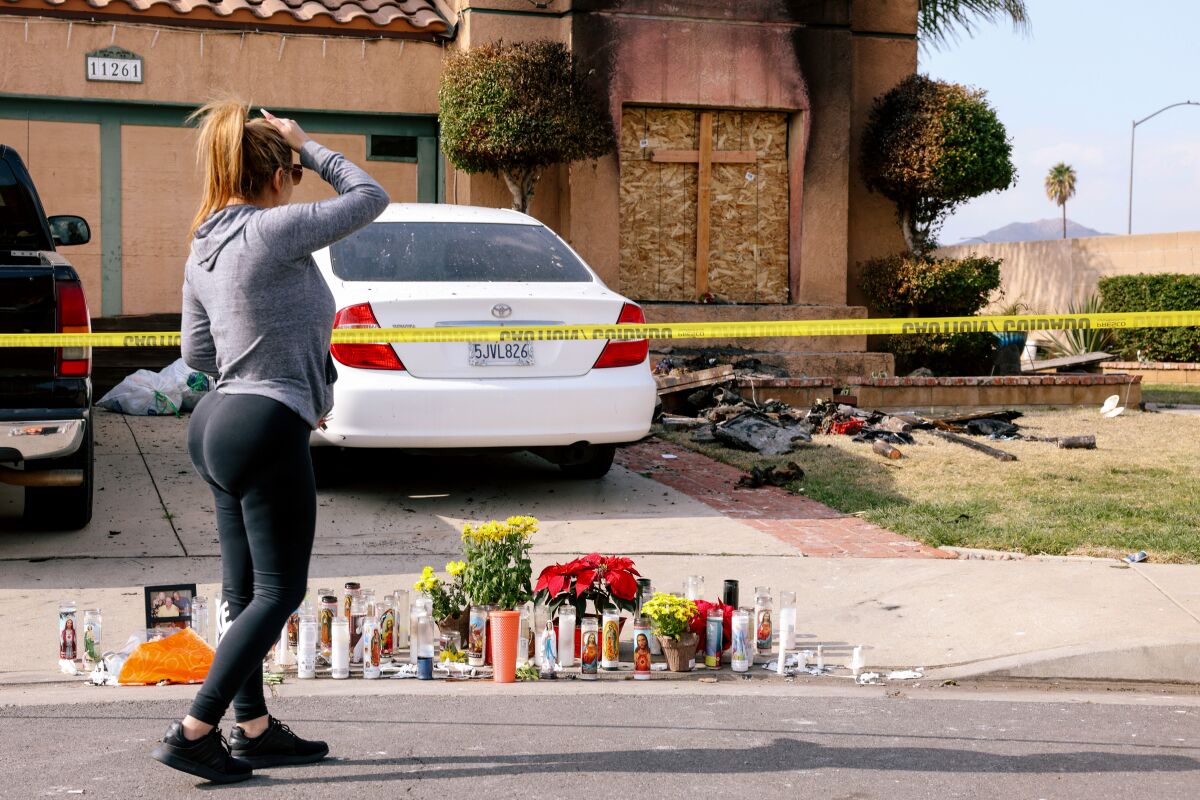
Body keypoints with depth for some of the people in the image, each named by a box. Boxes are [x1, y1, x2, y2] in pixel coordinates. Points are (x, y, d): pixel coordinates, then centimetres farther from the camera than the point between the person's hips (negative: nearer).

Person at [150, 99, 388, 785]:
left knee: (246, 590, 15)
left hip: (217, 422, 9)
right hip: (268, 431, -9)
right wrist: (308, 145, 7)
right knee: (279, 594, 0)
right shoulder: (275, 229, -15)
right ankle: (193, 733, 2)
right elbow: (370, 197, -4)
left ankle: (254, 729, 25)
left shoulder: (204, 250, 10)